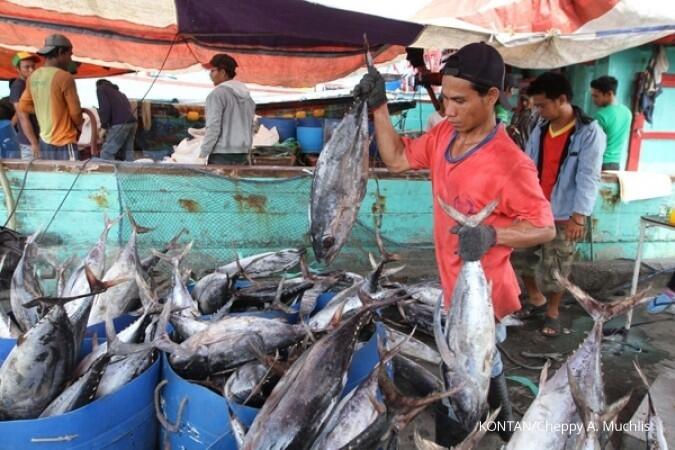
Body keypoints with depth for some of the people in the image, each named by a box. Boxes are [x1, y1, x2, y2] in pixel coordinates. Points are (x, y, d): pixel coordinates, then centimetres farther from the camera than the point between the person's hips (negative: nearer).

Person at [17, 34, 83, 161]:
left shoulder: (33, 78, 9)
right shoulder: (64, 77, -13)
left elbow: (22, 112, 10)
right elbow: (75, 114, -10)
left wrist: (34, 143, 12)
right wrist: (79, 128, 12)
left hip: (44, 144, 7)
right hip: (64, 145, -7)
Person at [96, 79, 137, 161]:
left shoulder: (101, 89, 12)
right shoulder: (117, 91, 35)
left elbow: (104, 107, -4)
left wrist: (104, 124, 4)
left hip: (120, 124, -8)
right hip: (132, 122, 8)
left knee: (106, 153, -4)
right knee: (127, 153, 11)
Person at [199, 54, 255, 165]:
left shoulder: (217, 94, -9)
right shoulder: (247, 96, 14)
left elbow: (213, 127, -14)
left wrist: (202, 154, -9)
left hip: (221, 155, -7)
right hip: (242, 154, 7)